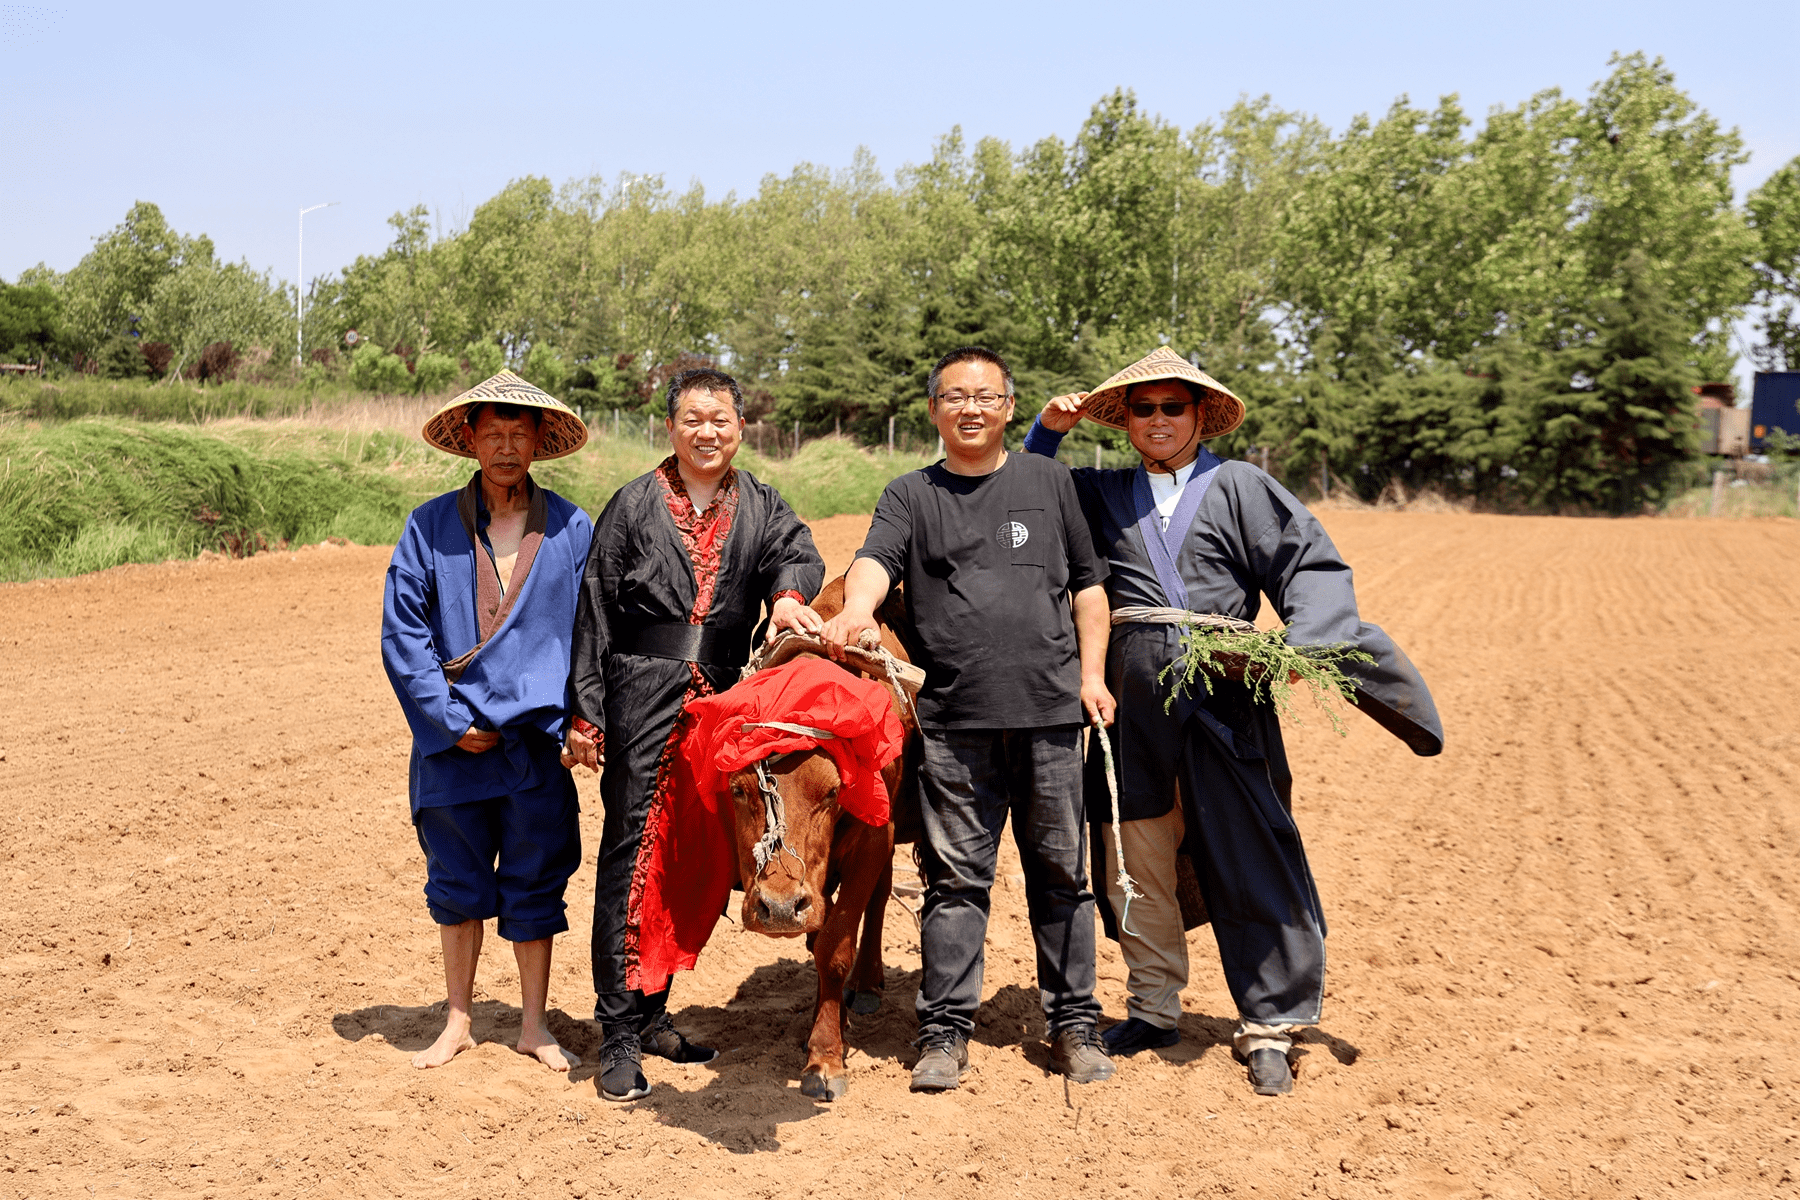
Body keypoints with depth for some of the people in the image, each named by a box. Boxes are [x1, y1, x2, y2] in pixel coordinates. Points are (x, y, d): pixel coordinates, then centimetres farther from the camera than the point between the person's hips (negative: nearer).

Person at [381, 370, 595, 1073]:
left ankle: (534, 1027, 23)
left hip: (538, 740, 0)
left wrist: (576, 716, -10)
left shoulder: (572, 529, 2)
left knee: (534, 884, 8)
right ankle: (458, 1023, 27)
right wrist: (449, 719, -9)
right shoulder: (430, 526, 1)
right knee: (457, 883, 12)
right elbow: (401, 631, -1)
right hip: (453, 744, 1)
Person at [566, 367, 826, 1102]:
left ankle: (652, 1010, 24)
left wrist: (788, 594, -34)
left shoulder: (760, 508, 11)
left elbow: (798, 551, -10)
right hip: (643, 693, -3)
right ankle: (618, 1033, 1)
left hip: (721, 699, 3)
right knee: (632, 851, -4)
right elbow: (594, 614, 2)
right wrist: (586, 712, -3)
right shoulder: (635, 505, 3)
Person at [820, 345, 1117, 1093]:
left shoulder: (1049, 482, 13)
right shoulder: (910, 495, 9)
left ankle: (1074, 1024, 20)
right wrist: (857, 608, -31)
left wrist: (1093, 674, 6)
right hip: (953, 721, -1)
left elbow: (1088, 584, 16)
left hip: (1050, 712, 1)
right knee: (954, 876, 3)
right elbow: (876, 559, -9)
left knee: (1062, 871, 8)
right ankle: (945, 1030, 12)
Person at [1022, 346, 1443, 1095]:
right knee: (1136, 858, 10)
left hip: (1221, 696, -3)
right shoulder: (1103, 494, 13)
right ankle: (1155, 1008, 26)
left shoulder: (1239, 488, 3)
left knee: (1248, 857, -2)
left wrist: (1301, 642, -19)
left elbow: (1315, 567, -2)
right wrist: (1048, 431, 7)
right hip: (1133, 698, 3)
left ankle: (1267, 1028, 8)